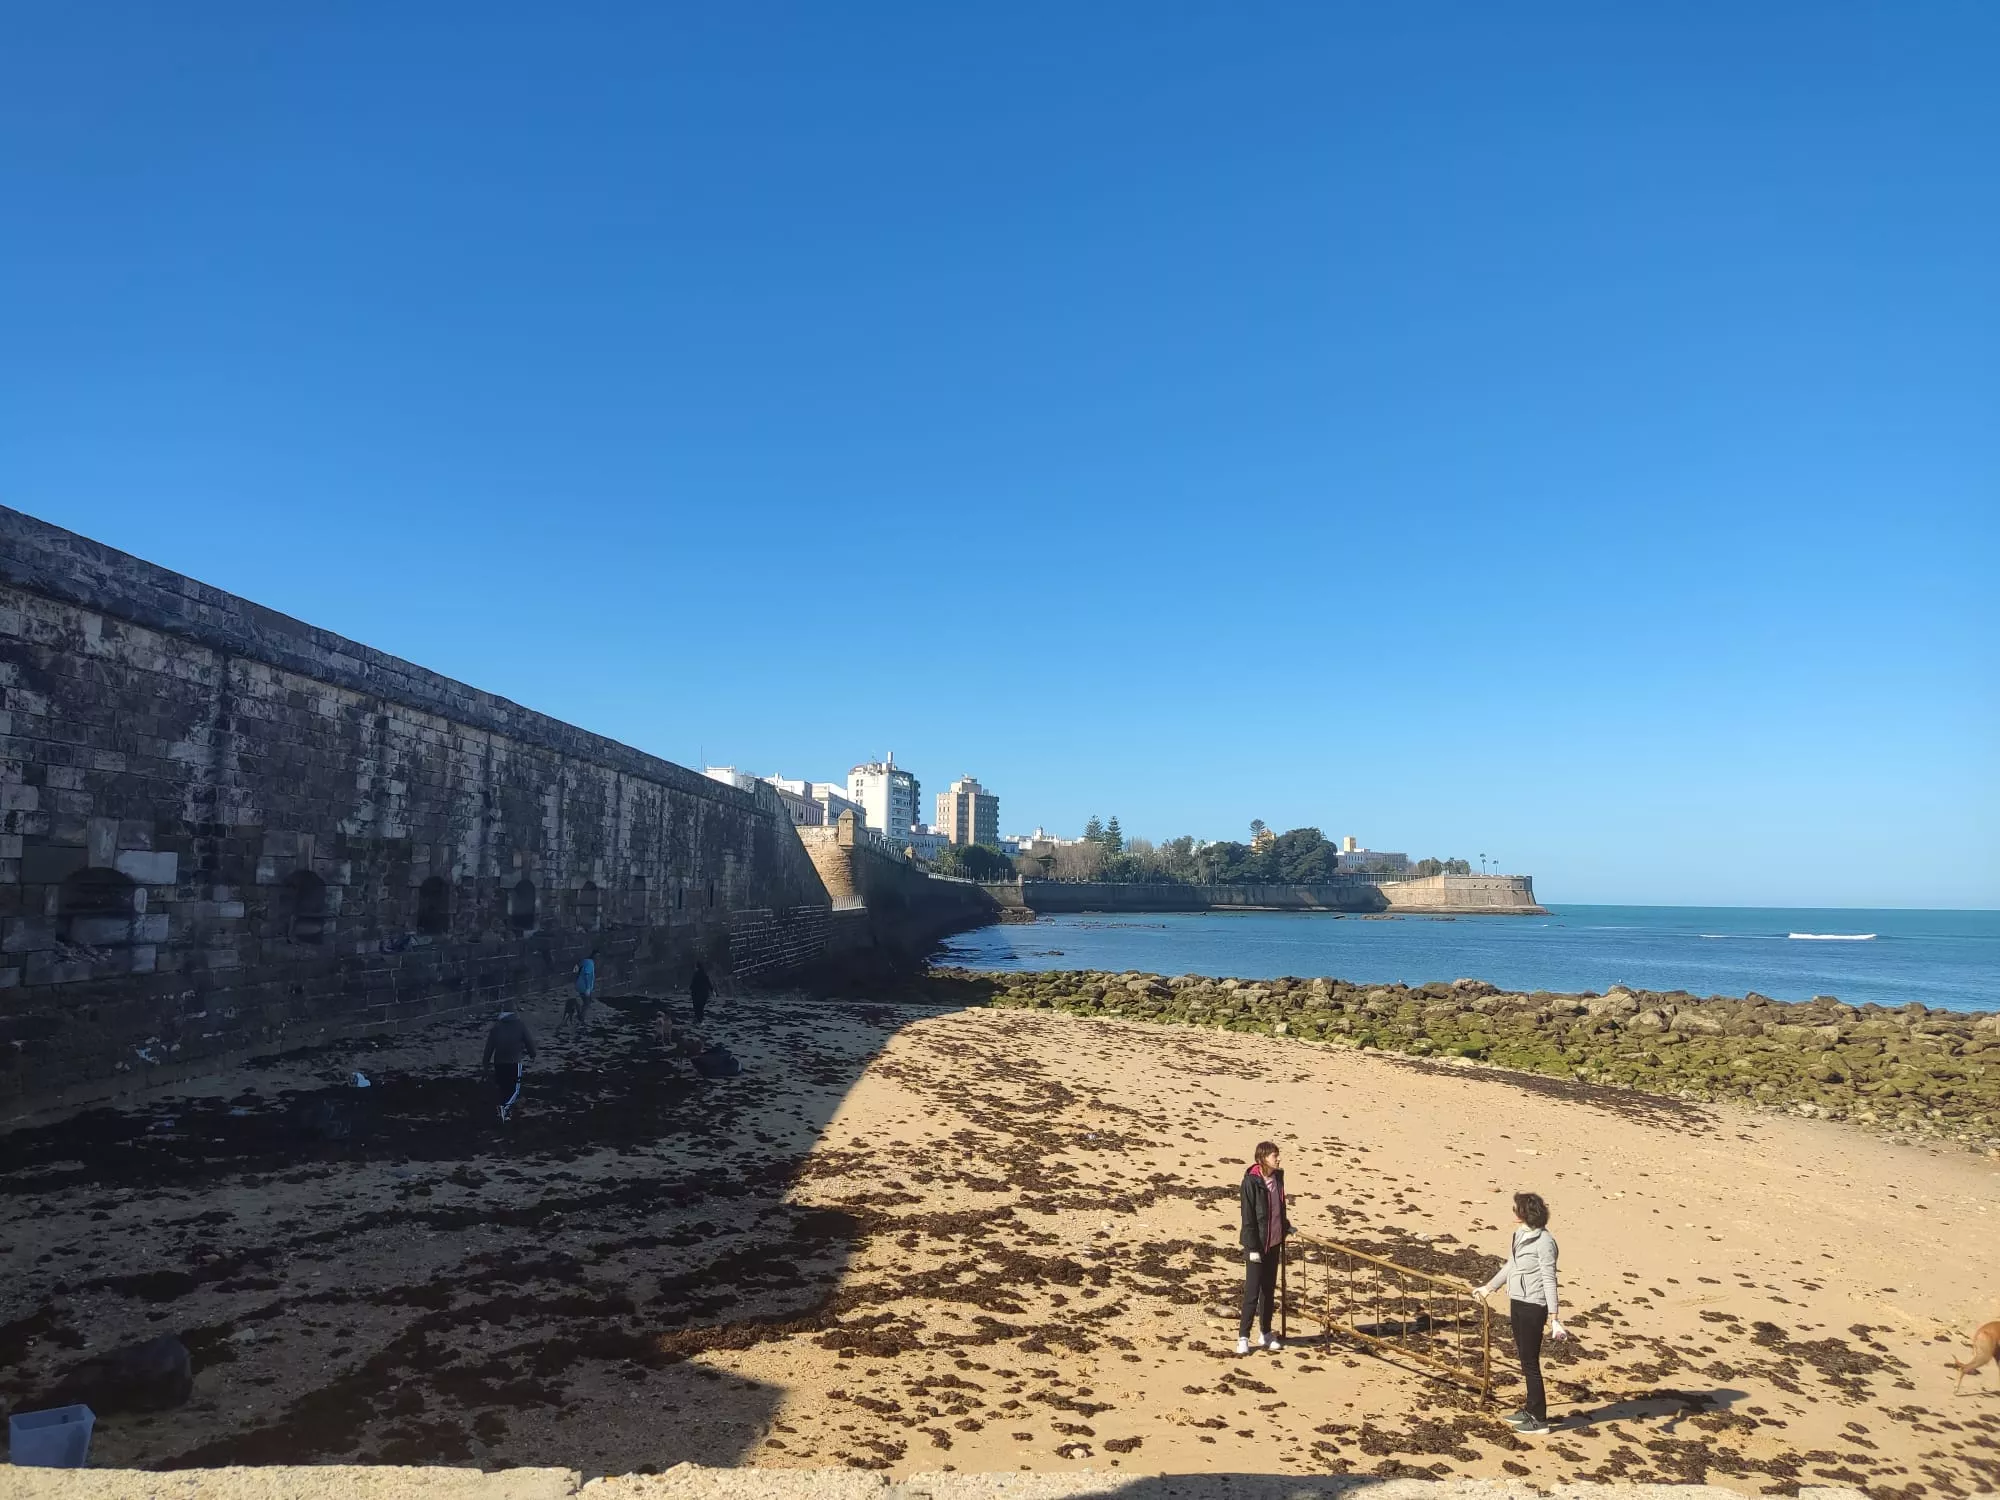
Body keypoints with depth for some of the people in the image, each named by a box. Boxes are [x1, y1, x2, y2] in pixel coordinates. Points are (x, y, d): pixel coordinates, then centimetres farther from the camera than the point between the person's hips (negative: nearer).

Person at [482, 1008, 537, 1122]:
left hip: (498, 1062, 3)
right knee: (515, 1089, 1)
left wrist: (486, 1063, 13)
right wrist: (532, 1053, 21)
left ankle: (505, 1109, 24)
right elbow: (528, 1041, 3)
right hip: (514, 1062, -3)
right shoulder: (520, 1024, 0)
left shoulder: (496, 1026, 8)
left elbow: (489, 1046, 7)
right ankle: (505, 1108, -23)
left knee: (501, 1087, 17)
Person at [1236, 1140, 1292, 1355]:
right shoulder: (1251, 1182, -17)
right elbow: (1248, 1217, -16)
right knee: (1252, 1292, -3)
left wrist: (1285, 1226, 17)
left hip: (1274, 1243, 7)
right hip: (1257, 1245, -7)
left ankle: (1265, 1334, 25)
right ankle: (1243, 1337, 5)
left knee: (1269, 1290, 14)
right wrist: (1252, 1247, -17)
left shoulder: (1277, 1177, 3)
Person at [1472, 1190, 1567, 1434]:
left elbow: (1549, 1280, -18)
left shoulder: (1543, 1241, -17)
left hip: (1533, 1307, -8)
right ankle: (1530, 1409, 27)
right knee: (1525, 1361, 16)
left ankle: (1539, 1419, 9)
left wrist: (1553, 1316, -19)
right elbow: (1511, 1266, 21)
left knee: (1530, 1363, -1)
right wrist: (1489, 1287, 31)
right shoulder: (1520, 1234, 8)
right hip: (1518, 1304, 8)